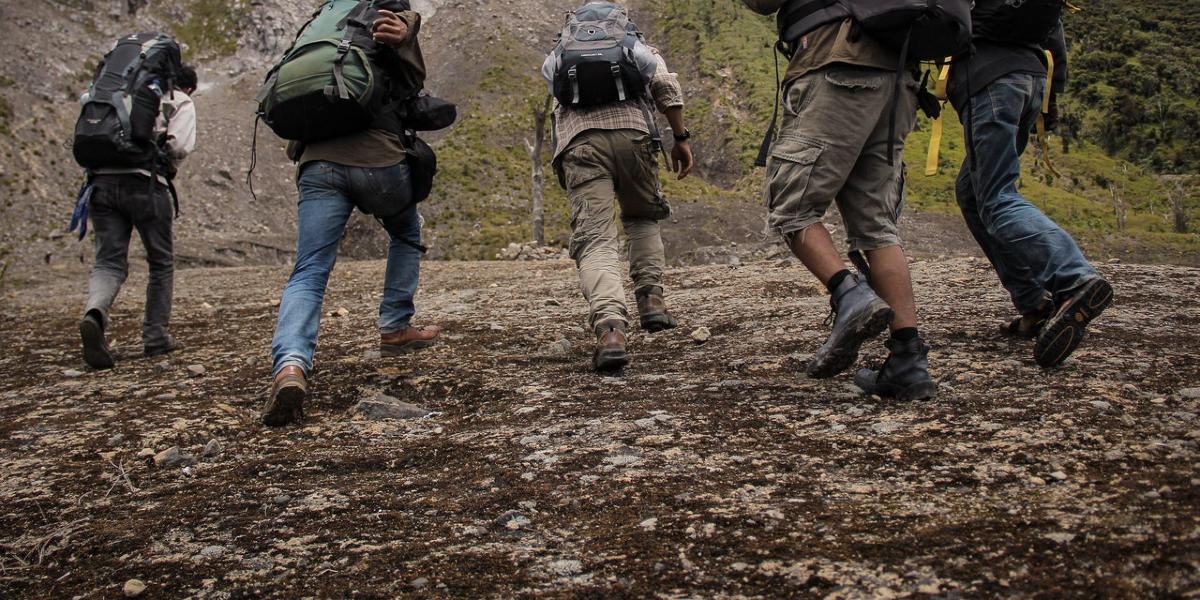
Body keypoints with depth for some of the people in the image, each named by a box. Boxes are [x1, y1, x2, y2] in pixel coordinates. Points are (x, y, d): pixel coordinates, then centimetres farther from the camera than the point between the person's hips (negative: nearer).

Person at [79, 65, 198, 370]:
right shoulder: (182, 102, 11)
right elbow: (177, 146, -7)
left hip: (102, 181, 4)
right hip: (145, 184, -4)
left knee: (109, 262, 4)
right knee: (161, 263, 12)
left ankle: (94, 314, -26)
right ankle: (155, 337, 15)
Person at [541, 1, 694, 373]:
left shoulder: (559, 56, 32)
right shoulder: (636, 47, 24)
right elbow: (666, 84, 8)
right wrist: (681, 138, 8)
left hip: (579, 140, 0)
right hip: (630, 132, 0)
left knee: (595, 239, -8)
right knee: (643, 217, 25)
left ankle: (610, 330, -30)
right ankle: (650, 298, 9)